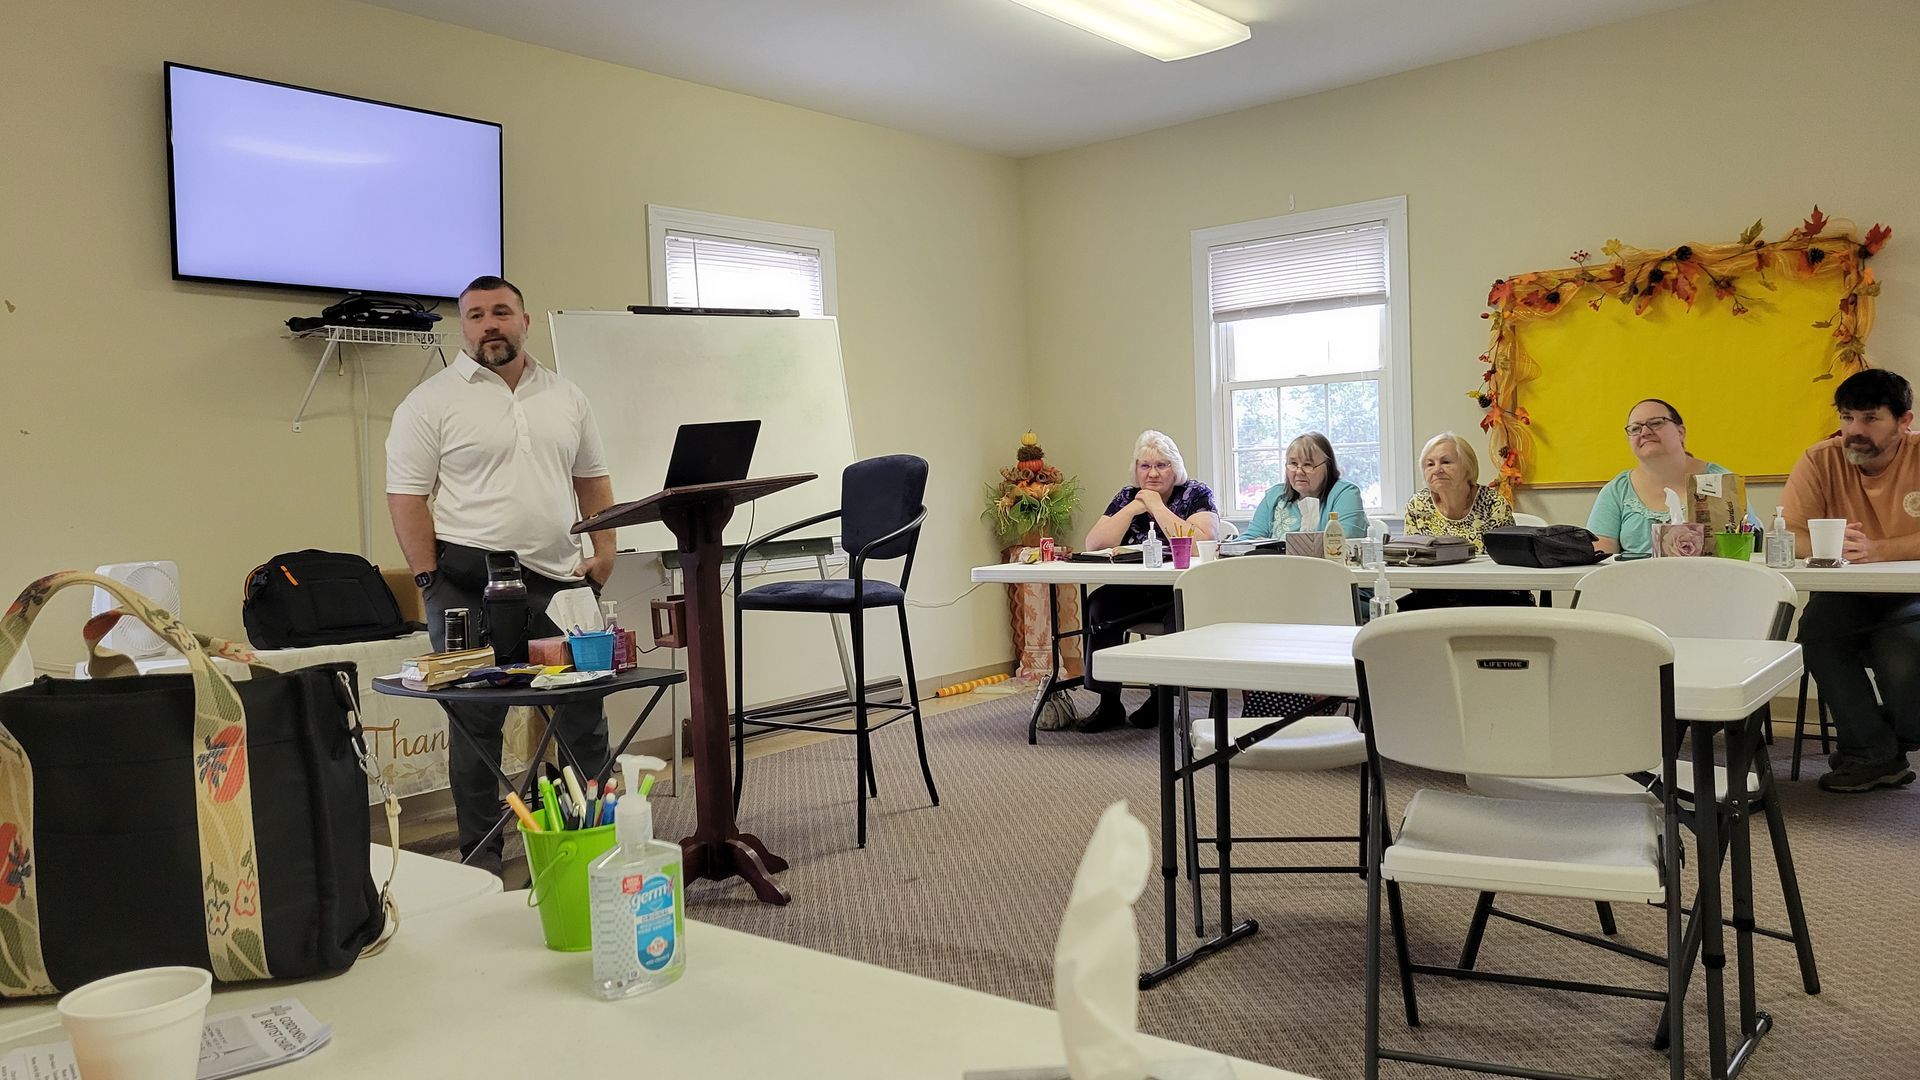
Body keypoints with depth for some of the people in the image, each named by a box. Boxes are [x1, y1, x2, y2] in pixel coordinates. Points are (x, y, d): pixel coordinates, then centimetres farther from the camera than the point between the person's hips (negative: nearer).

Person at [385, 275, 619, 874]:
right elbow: (406, 496, -5)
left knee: (583, 709, 8)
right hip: (471, 584, -4)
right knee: (476, 720, 4)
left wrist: (604, 550, 5)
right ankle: (481, 856, 15)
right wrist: (431, 580, -11)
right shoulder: (432, 402, -2)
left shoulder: (566, 397, 13)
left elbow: (593, 479, 17)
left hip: (560, 579, 4)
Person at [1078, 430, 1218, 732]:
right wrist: (1134, 508, -9)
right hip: (1138, 592, 4)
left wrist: (1157, 507, -15)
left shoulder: (1197, 494, -2)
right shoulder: (1127, 497, 10)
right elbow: (1093, 545, -3)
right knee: (1101, 604, -23)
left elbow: (1200, 544, -22)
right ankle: (1109, 704, -17)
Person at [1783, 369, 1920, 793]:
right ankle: (1875, 755, -11)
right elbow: (1786, 536, -11)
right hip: (1847, 597, 2)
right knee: (1817, 632, -28)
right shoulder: (1820, 462, -3)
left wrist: (1876, 550, -32)